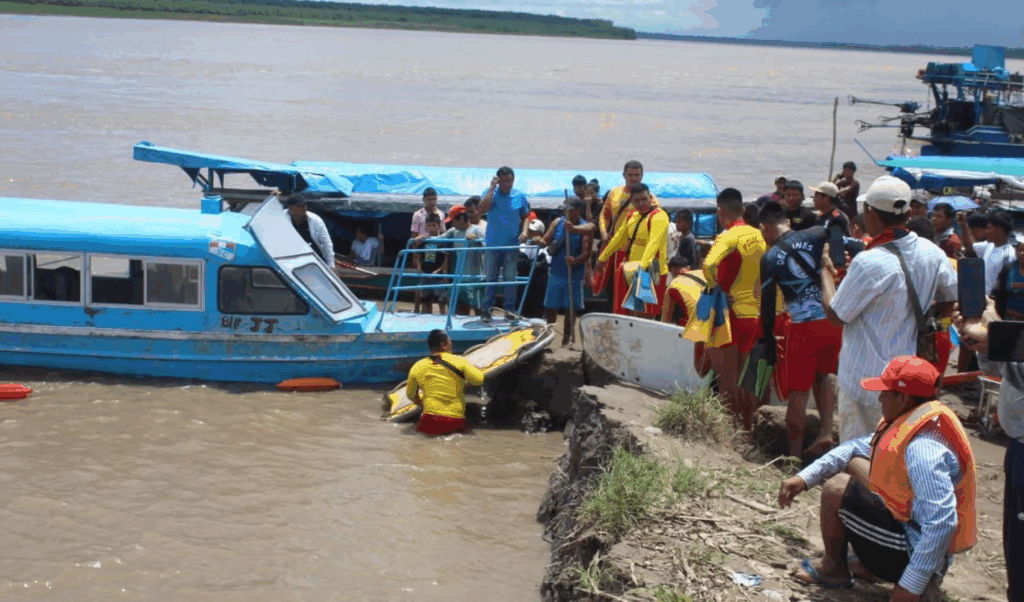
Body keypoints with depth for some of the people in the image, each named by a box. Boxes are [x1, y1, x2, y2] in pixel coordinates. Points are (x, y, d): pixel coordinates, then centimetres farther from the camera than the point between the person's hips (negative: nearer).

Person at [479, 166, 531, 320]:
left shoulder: (520, 197, 3)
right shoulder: (491, 193, -1)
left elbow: (525, 216, 12)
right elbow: (482, 209, -19)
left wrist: (524, 230, -7)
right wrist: (492, 188, -17)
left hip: (512, 245, 1)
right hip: (493, 244, -1)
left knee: (510, 278, 2)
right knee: (490, 278, 5)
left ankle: (509, 310, 9)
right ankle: (487, 310, 10)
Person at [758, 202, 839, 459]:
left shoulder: (769, 259, -2)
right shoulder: (817, 235, 1)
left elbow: (767, 305, 1)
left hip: (803, 327, -3)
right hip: (834, 320, 3)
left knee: (798, 392, 8)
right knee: (822, 375, 26)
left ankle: (795, 453, 15)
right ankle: (826, 431, 13)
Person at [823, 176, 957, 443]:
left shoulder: (869, 263, -24)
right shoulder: (933, 254, -3)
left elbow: (836, 315, -14)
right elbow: (950, 300, 14)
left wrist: (826, 273, 0)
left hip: (866, 380, -6)